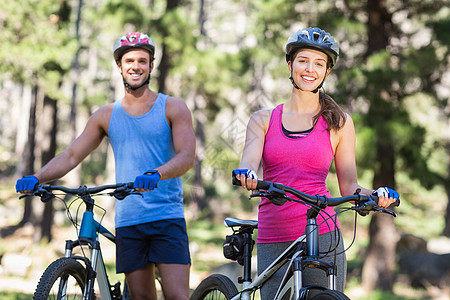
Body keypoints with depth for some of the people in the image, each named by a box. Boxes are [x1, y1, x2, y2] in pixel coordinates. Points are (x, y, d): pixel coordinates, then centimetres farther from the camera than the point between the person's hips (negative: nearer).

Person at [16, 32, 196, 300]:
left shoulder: (173, 108, 2)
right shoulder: (107, 116, 12)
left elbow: (187, 156, -10)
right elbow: (71, 156, 9)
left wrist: (156, 174, -31)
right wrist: (36, 178, -9)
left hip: (167, 217, -3)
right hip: (127, 221, 3)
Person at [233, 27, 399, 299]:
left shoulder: (339, 123, 9)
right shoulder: (264, 120, 11)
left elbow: (349, 187, 9)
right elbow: (247, 165, -4)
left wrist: (376, 194, -13)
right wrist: (246, 175, -28)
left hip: (322, 236, -1)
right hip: (273, 240, 1)